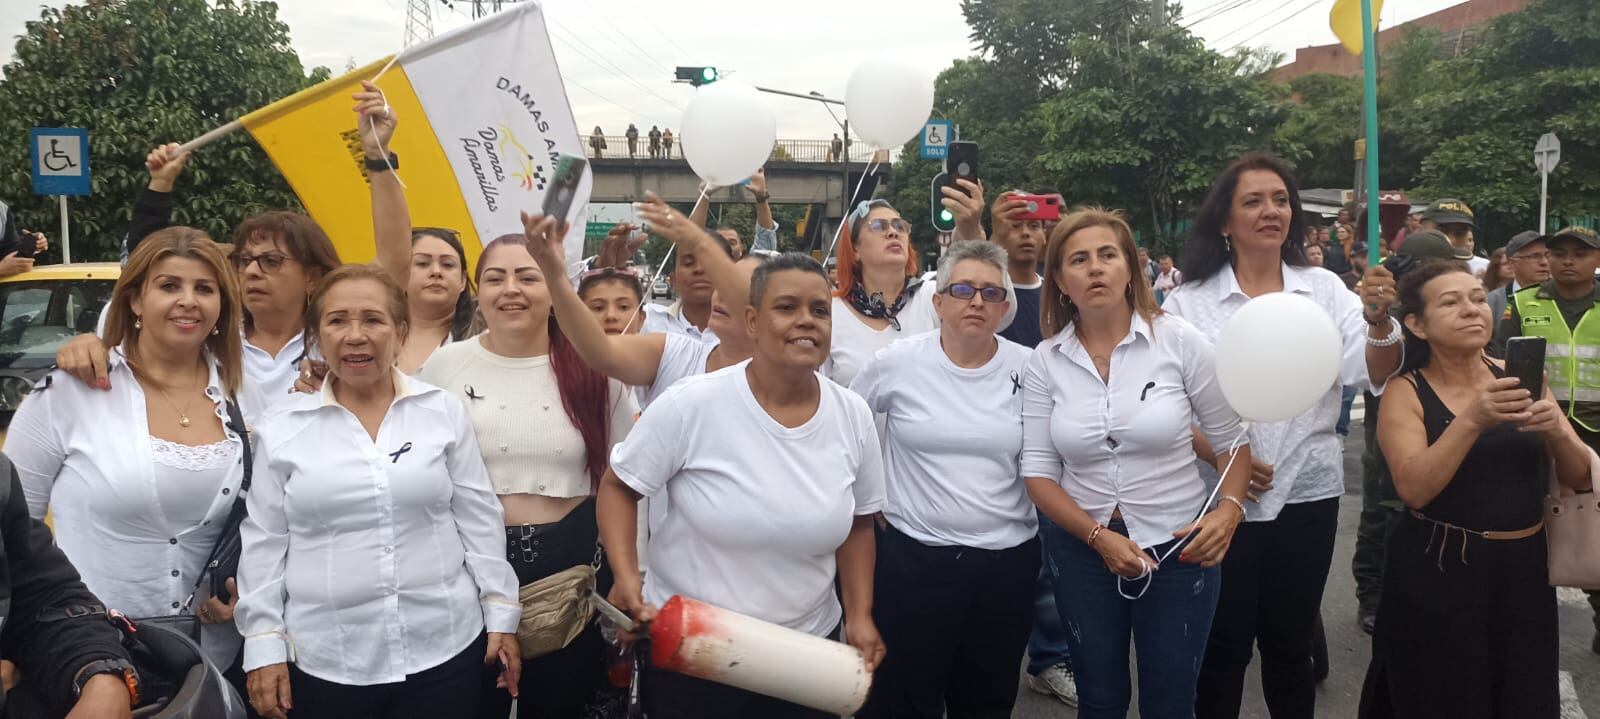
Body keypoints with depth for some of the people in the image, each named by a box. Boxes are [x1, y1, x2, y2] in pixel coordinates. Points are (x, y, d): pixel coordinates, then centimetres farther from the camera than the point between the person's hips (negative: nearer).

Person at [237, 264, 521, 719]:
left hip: (444, 650, 0)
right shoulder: (282, 429, 1)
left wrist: (501, 615, 3)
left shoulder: (445, 412, 1)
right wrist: (265, 645, 1)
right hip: (325, 662, 0)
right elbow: (264, 541, 5)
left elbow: (478, 520, 4)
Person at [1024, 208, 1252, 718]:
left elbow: (1231, 440, 1)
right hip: (1083, 549, 2)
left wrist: (1229, 509, -16)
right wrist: (1098, 537, -15)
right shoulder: (1044, 362, -4)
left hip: (1178, 547, -1)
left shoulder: (1180, 342, -8)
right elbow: (1038, 471, -4)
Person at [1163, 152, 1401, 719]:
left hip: (1307, 493, 2)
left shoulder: (1325, 289, 4)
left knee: (1290, 643, 15)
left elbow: (1373, 372, -8)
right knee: (1224, 646, 7)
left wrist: (1378, 319, -28)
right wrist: (1219, 455, -21)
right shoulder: (1191, 301, -2)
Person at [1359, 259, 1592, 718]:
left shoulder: (1516, 377, 2)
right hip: (1439, 573, -4)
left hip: (1523, 568, 4)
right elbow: (1414, 488, -21)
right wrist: (1471, 420, -30)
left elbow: (1579, 478, 3)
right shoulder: (1405, 393, -8)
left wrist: (1556, 430, -17)